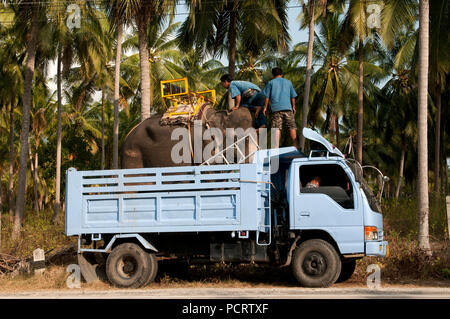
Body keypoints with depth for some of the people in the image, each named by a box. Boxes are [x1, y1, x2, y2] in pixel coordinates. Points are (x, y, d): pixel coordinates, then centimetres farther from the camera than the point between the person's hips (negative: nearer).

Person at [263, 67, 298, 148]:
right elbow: (293, 96, 17)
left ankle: (276, 146, -13)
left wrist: (265, 107, 11)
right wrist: (293, 107, 27)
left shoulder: (271, 83, 10)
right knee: (292, 127, 3)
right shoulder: (288, 82, 16)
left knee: (277, 128, -5)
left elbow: (267, 97, 5)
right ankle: (296, 145, 0)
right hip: (287, 108, 1)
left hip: (276, 108, -1)